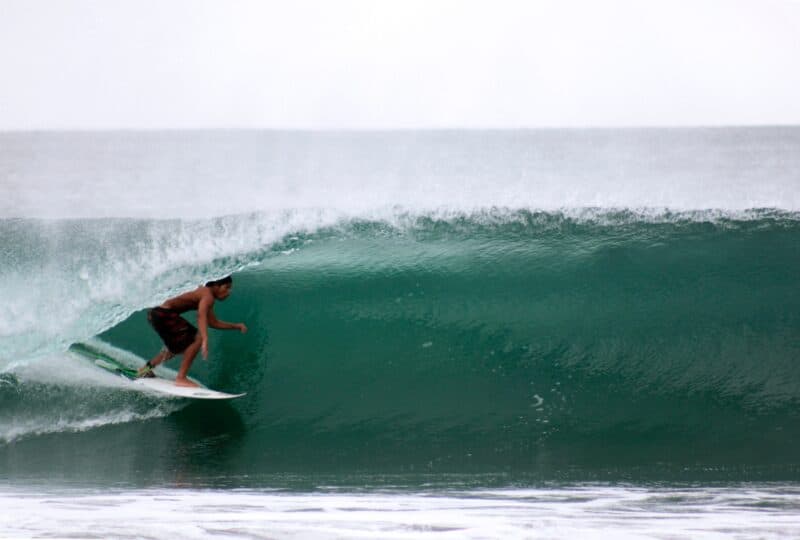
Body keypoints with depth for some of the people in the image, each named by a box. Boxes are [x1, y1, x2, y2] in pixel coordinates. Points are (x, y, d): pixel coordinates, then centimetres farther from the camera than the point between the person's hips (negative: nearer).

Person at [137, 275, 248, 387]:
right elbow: (201, 315, -33)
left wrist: (236, 326, 21)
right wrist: (205, 340, -44)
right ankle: (181, 378, -17)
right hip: (164, 315, -11)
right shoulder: (208, 296, -14)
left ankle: (146, 368, 43)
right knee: (198, 338, -16)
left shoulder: (204, 293, 17)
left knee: (179, 347, 29)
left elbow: (213, 323, 24)